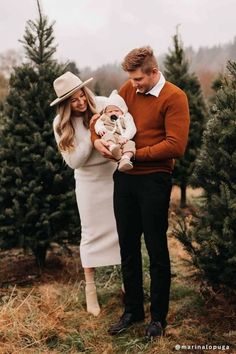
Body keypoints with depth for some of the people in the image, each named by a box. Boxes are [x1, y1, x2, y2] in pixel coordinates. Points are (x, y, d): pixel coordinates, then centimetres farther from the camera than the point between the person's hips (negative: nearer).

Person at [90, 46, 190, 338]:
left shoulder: (174, 97, -9)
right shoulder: (128, 90, 8)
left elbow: (176, 146, -18)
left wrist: (136, 154, -15)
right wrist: (97, 139, -2)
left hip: (154, 180, -5)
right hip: (124, 179, 6)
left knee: (156, 250, 5)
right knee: (128, 247, 13)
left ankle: (159, 316, 21)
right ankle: (132, 310, 28)